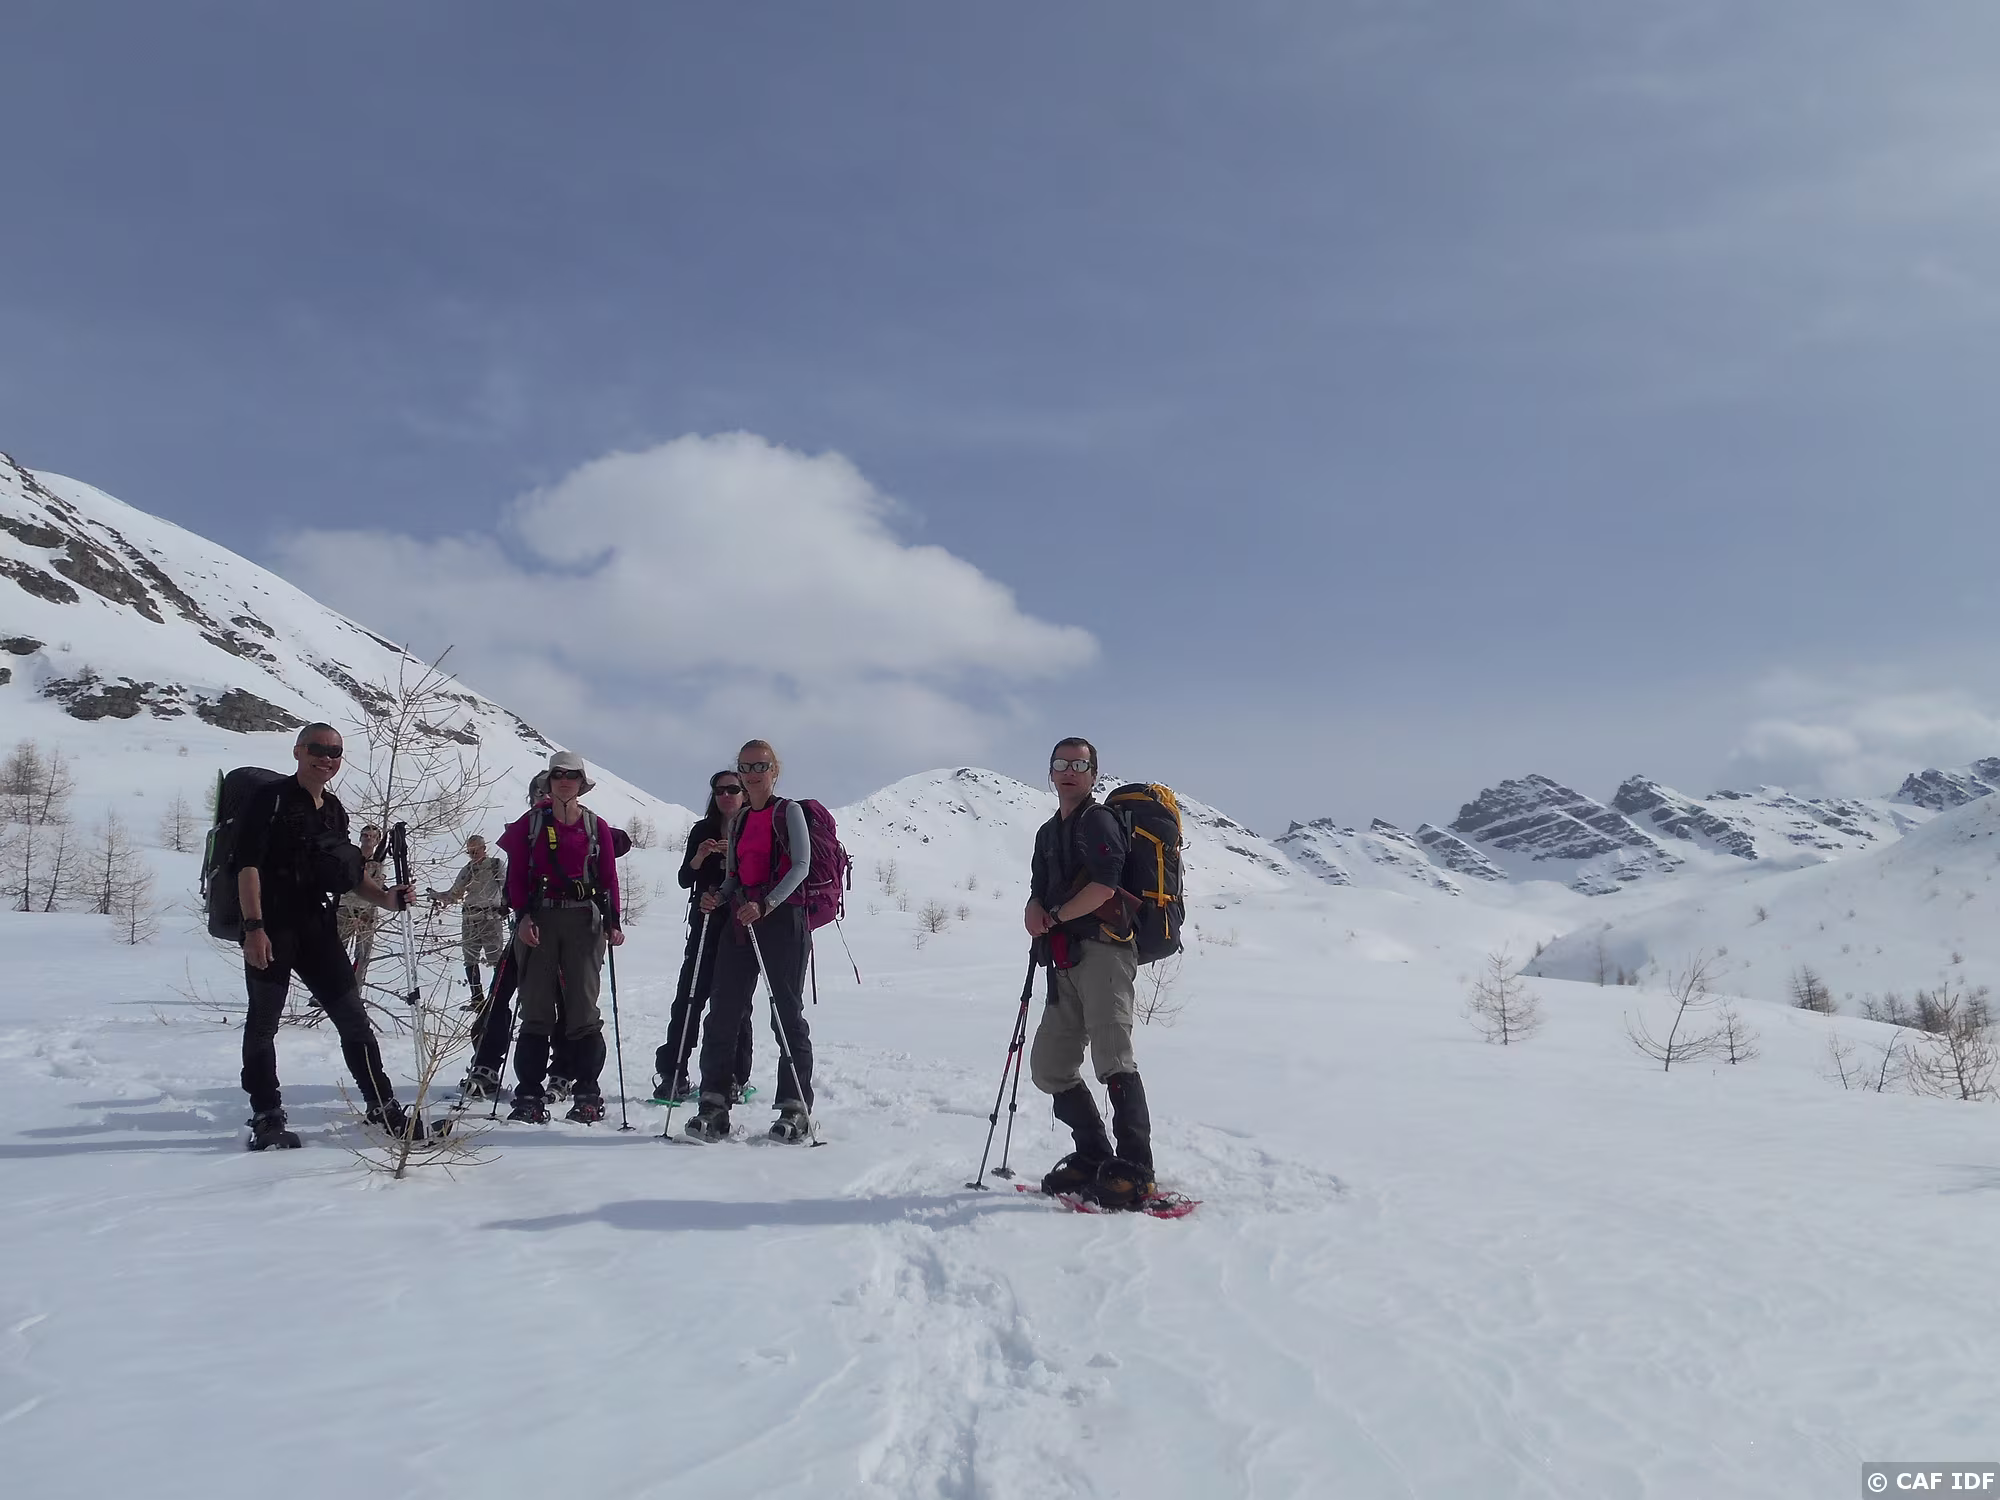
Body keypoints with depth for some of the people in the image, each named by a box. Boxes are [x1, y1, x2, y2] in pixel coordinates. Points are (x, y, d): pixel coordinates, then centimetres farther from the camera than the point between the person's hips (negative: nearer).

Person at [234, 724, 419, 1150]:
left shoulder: (334, 808, 15)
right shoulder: (272, 798, -5)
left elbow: (348, 870, 23)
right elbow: (248, 863, -12)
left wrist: (385, 898, 6)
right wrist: (254, 926, -20)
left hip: (316, 924, 6)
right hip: (271, 926, -6)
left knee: (352, 1017, 6)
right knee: (264, 1022, 1)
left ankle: (383, 1106, 12)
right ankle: (267, 1118, 11)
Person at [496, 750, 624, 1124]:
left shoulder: (596, 826, 10)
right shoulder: (531, 822, 9)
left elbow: (608, 878, 8)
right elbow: (516, 874, 4)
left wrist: (612, 922, -2)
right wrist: (523, 916, -10)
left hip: (583, 920, 0)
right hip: (538, 919, 0)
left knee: (582, 1007, -3)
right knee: (536, 1008, -2)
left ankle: (587, 1094, 3)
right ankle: (529, 1096, 2)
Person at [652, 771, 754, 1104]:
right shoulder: (702, 831, 13)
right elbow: (685, 880, 7)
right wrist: (699, 858, -12)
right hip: (706, 923, 2)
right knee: (689, 996, -4)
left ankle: (735, 1077, 5)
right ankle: (672, 1073, -2)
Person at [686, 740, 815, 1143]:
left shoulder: (788, 811, 1)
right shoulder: (737, 821, 19)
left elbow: (801, 864, -10)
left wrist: (765, 905, -22)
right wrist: (717, 898, -2)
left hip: (781, 917, -6)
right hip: (739, 919, 6)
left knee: (787, 1014, -4)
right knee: (723, 1011, -1)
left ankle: (796, 1109, 0)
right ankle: (714, 1105, 3)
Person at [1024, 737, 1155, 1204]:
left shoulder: (1099, 820, -3)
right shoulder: (1049, 832, 24)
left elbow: (1104, 886, -16)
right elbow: (1039, 891, 21)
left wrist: (1056, 915, -5)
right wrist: (1034, 908, -3)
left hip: (1102, 951, -9)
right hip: (1066, 964, 9)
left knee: (1112, 1060, -17)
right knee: (1049, 1066, 10)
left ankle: (1135, 1172, -18)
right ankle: (1094, 1158, 19)